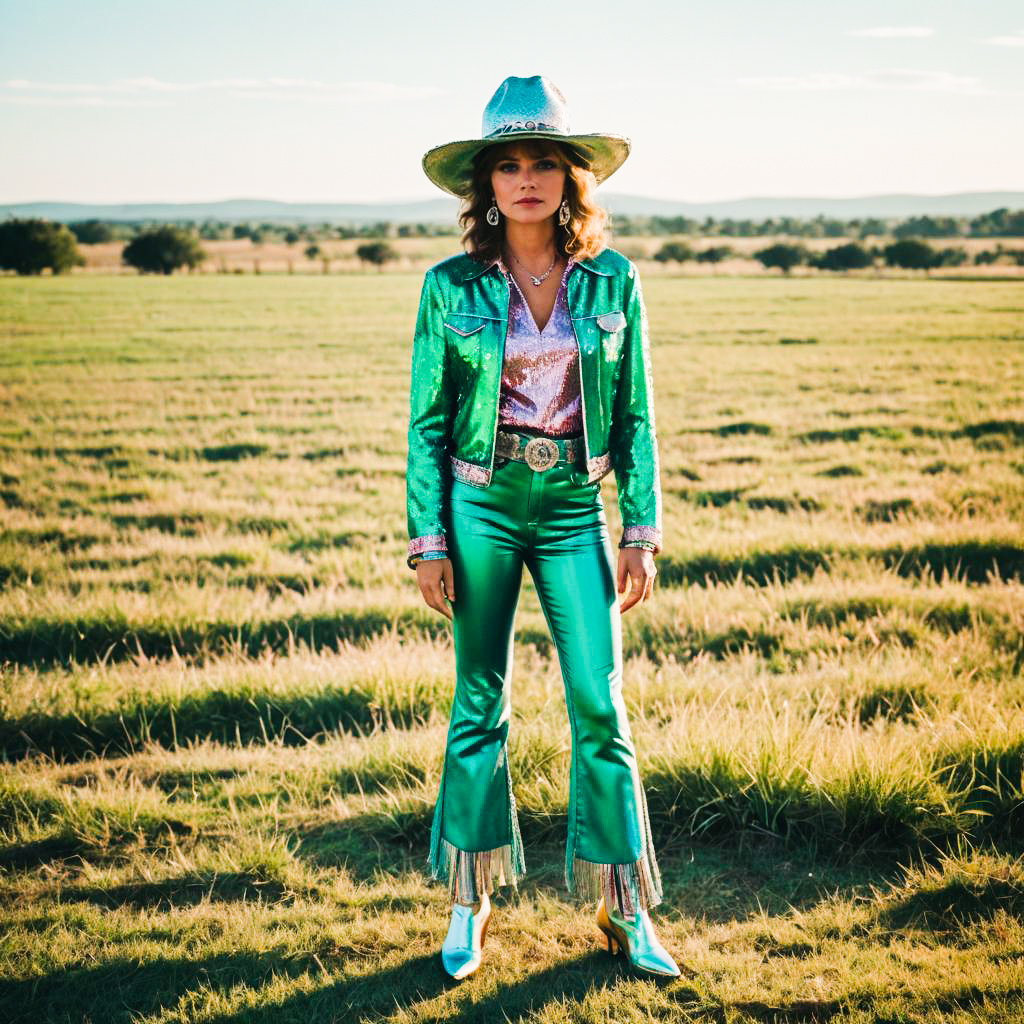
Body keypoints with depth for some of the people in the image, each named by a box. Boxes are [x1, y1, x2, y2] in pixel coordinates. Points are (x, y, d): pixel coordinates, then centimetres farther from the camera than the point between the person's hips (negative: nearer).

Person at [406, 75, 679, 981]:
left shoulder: (613, 282, 1)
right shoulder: (451, 287, -3)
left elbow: (635, 418, 5)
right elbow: (427, 422, 1)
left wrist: (642, 532, 0)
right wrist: (427, 542, -4)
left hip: (576, 510, 1)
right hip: (480, 506, -1)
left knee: (600, 707, -1)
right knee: (479, 706, 6)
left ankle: (625, 911, 12)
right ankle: (471, 904, 21)